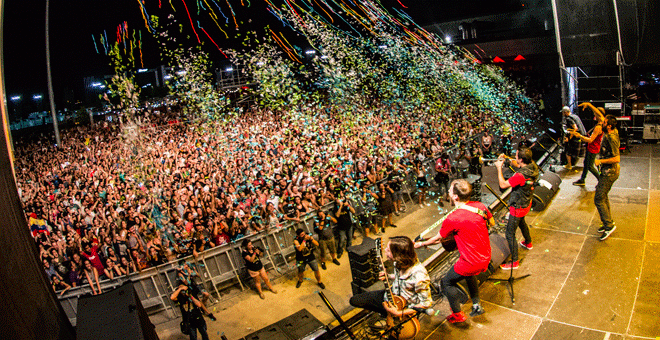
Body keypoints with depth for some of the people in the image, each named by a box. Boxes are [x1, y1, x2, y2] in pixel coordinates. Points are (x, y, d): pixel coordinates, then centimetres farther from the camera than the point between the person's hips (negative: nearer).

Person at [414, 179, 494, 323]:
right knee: (469, 274, 36)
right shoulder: (480, 206, -9)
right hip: (486, 256, 7)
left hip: (471, 262, -7)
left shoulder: (452, 219, -25)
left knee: (446, 283, 14)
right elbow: (492, 223, 12)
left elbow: (437, 239, -9)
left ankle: (457, 315, 25)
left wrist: (421, 244, 7)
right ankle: (477, 305, 39)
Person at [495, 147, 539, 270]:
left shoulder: (521, 175, -38)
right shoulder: (532, 166, -12)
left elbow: (503, 185, -29)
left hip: (518, 207, -9)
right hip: (526, 203, 9)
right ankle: (528, 243, 60)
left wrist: (499, 168, -23)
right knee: (521, 223, 36)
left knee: (510, 234, 3)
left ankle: (514, 262, 12)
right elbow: (520, 166, 11)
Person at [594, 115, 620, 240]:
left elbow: (617, 158, -30)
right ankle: (608, 222, 34)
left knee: (598, 199, -5)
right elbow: (600, 116, 19)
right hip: (608, 170, 10)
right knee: (603, 196, 21)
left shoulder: (611, 138, -27)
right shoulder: (609, 133, 1)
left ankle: (609, 225, 5)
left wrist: (600, 161, -22)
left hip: (609, 172, -10)